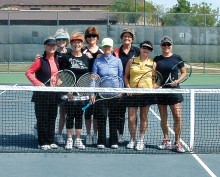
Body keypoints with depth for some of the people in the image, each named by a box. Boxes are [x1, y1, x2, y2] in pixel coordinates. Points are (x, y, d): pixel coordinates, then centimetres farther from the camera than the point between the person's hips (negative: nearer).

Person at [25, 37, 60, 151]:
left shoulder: (57, 60, 8)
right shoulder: (40, 60, -8)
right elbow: (28, 73, -9)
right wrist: (38, 83, -16)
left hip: (54, 93, 5)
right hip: (42, 93, -5)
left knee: (52, 118, 9)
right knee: (42, 118, 0)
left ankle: (50, 141, 18)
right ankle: (42, 143, 7)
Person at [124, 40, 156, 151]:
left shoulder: (152, 64, 6)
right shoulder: (132, 61, 6)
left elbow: (154, 79, 9)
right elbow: (126, 76, 9)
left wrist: (153, 89, -6)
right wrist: (128, 87, -4)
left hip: (147, 93, 0)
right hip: (133, 93, 0)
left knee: (143, 118, 7)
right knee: (131, 118, 0)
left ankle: (141, 140, 18)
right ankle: (132, 139, 18)